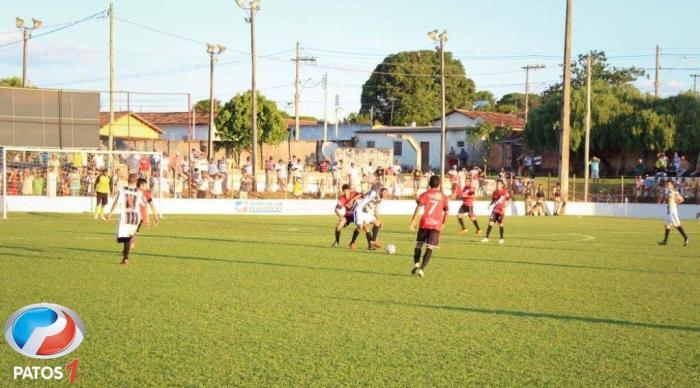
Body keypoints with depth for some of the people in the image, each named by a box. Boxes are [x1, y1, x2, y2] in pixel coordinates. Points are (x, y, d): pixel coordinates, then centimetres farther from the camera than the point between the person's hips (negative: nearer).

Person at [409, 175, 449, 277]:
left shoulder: (425, 194, 5)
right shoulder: (444, 197, 11)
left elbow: (418, 207, -6)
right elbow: (446, 212, 11)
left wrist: (413, 221, -6)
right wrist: (442, 224, 23)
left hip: (424, 223, 0)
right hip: (436, 225, 0)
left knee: (419, 245, 14)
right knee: (429, 249, -1)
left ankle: (416, 263, -6)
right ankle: (422, 269, -13)